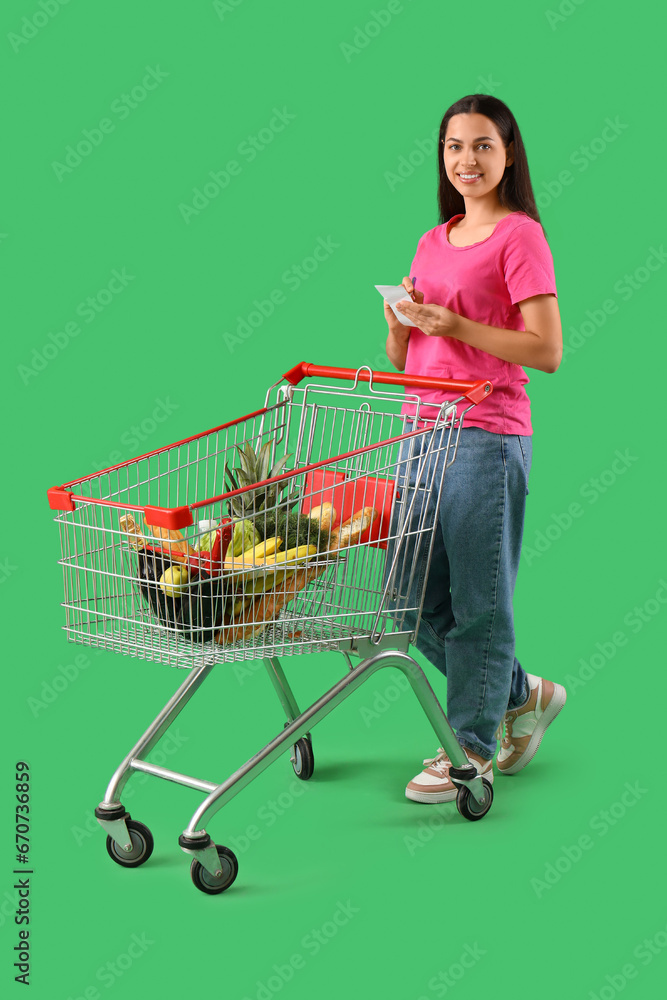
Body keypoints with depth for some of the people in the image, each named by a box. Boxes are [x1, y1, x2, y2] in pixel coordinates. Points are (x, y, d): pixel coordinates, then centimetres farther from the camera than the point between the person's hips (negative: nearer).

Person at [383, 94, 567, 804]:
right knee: (418, 601, 11)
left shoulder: (520, 235, -4)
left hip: (486, 436, -8)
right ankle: (521, 695, 30)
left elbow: (546, 351, -13)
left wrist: (456, 325, -17)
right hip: (422, 431, 8)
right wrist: (399, 322, -3)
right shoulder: (435, 240, 17)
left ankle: (473, 747, 14)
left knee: (478, 598, 0)